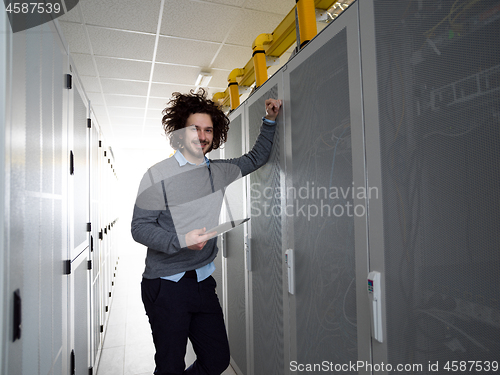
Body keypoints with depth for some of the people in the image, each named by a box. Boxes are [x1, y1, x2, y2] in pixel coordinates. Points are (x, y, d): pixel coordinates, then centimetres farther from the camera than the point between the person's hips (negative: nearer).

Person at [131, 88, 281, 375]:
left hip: (203, 283, 5)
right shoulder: (158, 174, -7)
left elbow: (257, 158, 20)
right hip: (166, 285, -4)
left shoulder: (219, 171, 7)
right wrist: (181, 240, -25)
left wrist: (270, 120, 12)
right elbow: (140, 227, -10)